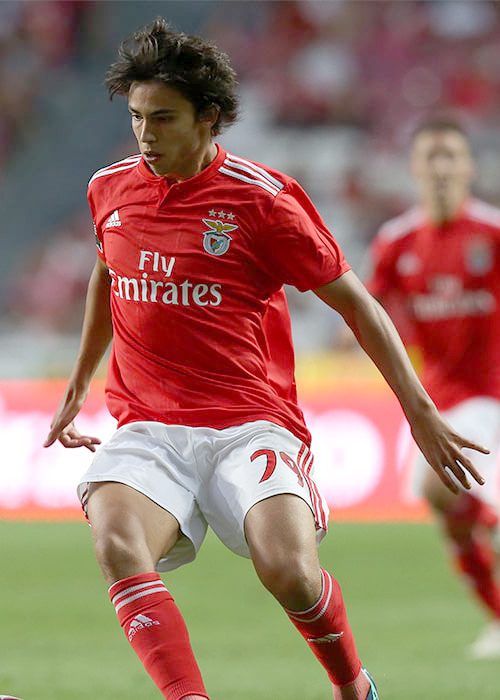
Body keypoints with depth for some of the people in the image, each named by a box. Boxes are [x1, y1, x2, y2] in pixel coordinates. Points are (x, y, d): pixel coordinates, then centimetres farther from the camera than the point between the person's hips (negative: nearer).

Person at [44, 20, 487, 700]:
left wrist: (420, 413, 0)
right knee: (117, 545, -30)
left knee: (289, 571, -27)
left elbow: (355, 301, 2)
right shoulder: (111, 190, 9)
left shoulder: (262, 198, -5)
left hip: (251, 425, -3)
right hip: (148, 428, 3)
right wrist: (78, 386, 40)